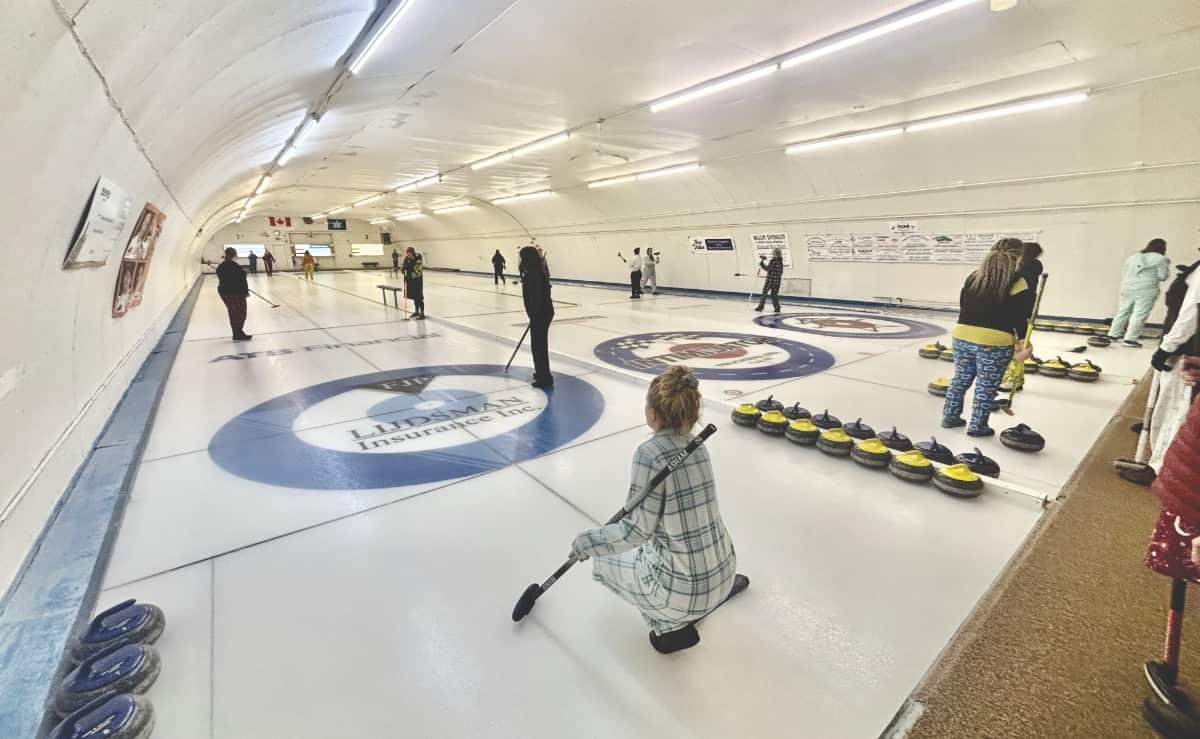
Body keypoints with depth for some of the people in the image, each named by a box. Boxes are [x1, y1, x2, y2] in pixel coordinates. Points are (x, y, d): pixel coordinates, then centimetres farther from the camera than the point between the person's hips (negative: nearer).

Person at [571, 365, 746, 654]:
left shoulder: (649, 452, -21)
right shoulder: (696, 445, 3)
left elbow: (637, 530, -20)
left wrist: (586, 541, -6)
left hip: (687, 588, -7)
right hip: (723, 571, 7)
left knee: (604, 561, 15)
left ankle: (673, 625, 8)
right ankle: (722, 587, 22)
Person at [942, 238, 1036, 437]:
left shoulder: (973, 277, 10)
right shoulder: (1018, 284, -6)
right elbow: (1020, 319, -9)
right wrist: (1023, 344, -3)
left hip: (963, 336, 5)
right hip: (995, 342, -5)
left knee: (960, 379, 18)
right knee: (986, 387, 8)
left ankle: (950, 417, 26)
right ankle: (977, 426, 18)